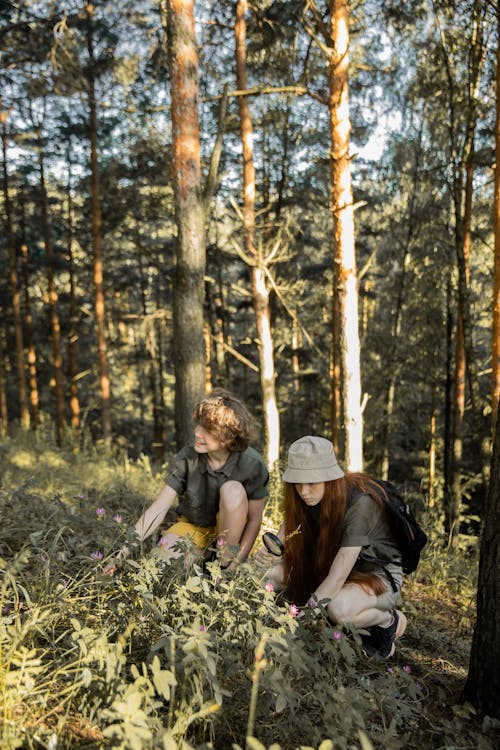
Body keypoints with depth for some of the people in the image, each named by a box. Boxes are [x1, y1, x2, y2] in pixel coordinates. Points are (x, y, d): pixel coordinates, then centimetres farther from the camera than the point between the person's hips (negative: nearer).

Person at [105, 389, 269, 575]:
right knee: (166, 552, -32)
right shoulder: (186, 459, -19)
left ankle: (225, 558, -15)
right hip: (193, 527, 1)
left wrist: (239, 558, -26)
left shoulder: (252, 464, -23)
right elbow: (159, 508, -19)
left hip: (229, 531, -1)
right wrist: (126, 548, -27)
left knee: (233, 490, -32)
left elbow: (254, 519, -14)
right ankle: (203, 557, 0)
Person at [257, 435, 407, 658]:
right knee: (271, 573, -8)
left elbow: (338, 576, -33)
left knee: (339, 609, -38)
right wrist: (268, 554, -31)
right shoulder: (306, 499, -11)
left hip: (379, 575, -7)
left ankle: (390, 620, -4)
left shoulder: (359, 502, -31)